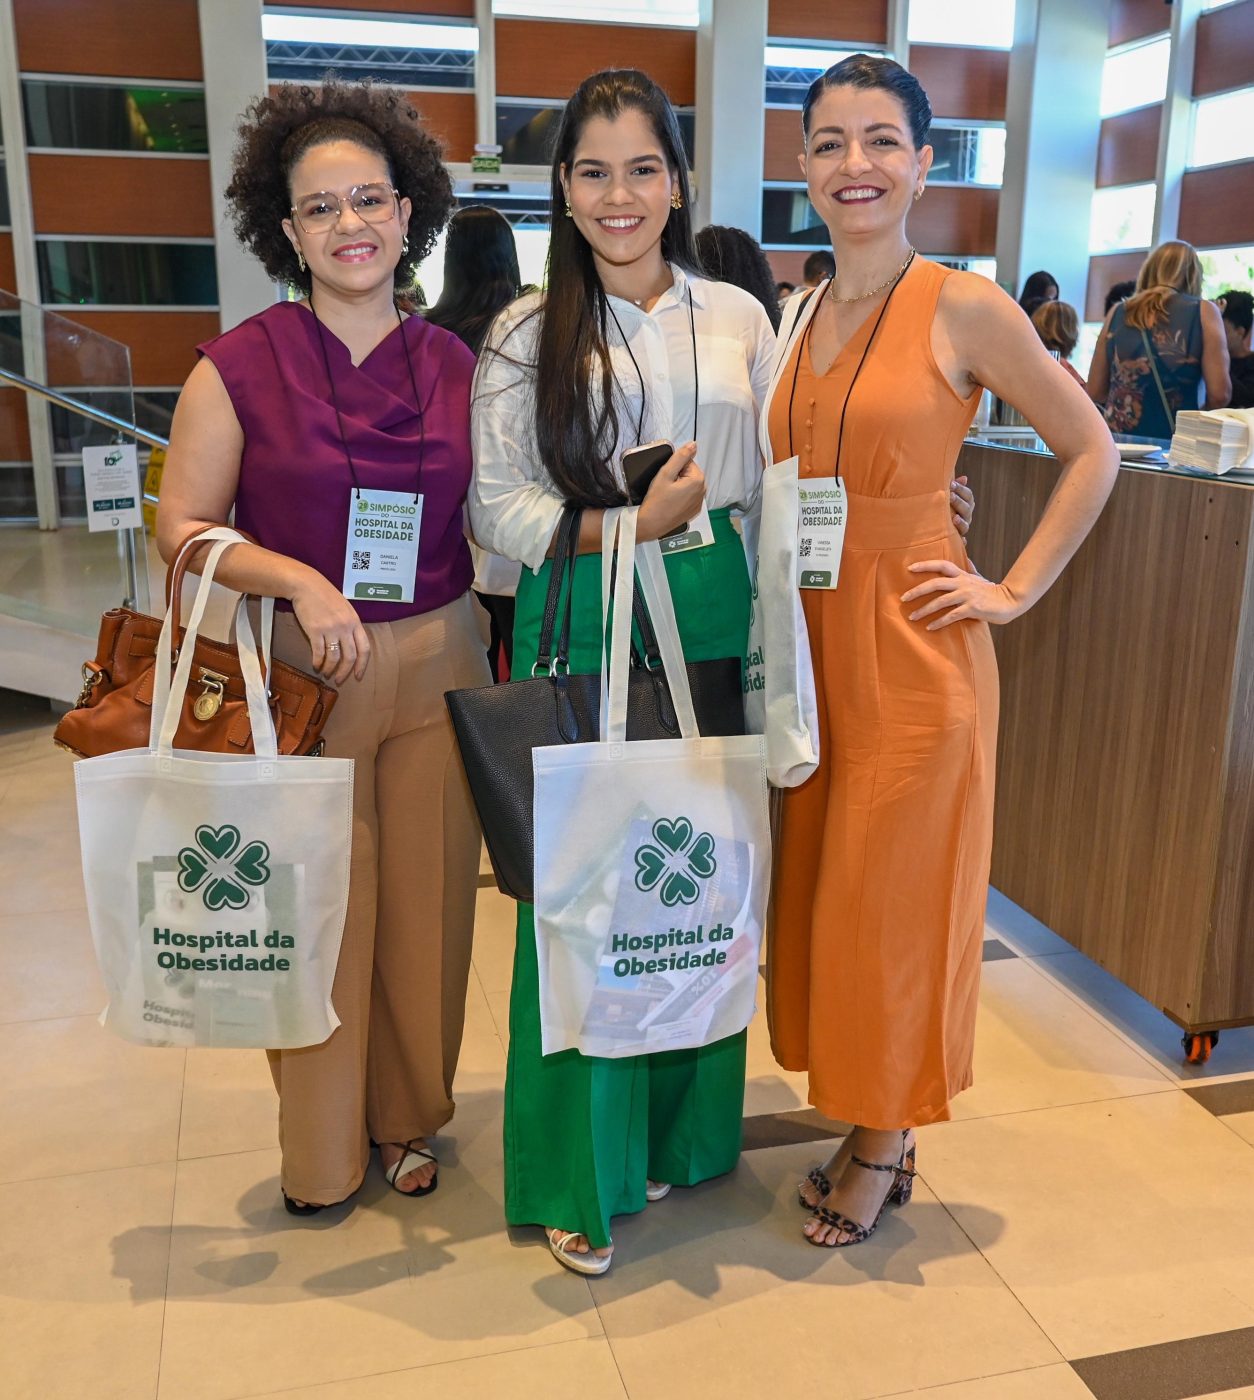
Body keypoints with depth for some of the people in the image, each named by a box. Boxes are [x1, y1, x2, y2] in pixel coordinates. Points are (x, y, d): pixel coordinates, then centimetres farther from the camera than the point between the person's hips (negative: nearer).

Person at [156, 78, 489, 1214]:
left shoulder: (455, 366, 5)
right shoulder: (241, 367, -5)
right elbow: (182, 525, -4)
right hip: (300, 673, -2)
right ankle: (321, 1147, 30)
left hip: (437, 667, 3)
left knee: (426, 904, 12)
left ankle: (409, 1118, 36)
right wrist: (301, 582, -18)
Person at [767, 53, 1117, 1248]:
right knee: (820, 888, 12)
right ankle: (861, 1119, 30)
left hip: (912, 646, -6)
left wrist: (1013, 592, -7)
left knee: (891, 898, 4)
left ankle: (885, 1150, 24)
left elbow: (1092, 452, -3)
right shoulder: (800, 316, 10)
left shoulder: (963, 308, -8)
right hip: (811, 636, 6)